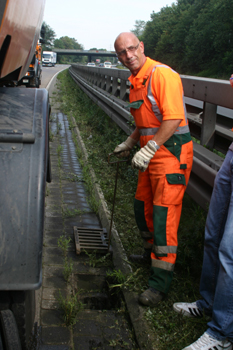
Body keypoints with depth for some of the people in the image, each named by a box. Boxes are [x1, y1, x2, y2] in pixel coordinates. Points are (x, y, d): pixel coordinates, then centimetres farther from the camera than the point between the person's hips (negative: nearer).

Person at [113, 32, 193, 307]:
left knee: (164, 214, -8)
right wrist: (129, 144, 27)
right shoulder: (135, 81, 13)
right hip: (151, 152, 10)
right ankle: (152, 253, 41)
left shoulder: (162, 75, -16)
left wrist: (149, 149, -27)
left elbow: (173, 119, -24)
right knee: (142, 206, 18)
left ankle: (160, 282, 0)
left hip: (171, 151, -9)